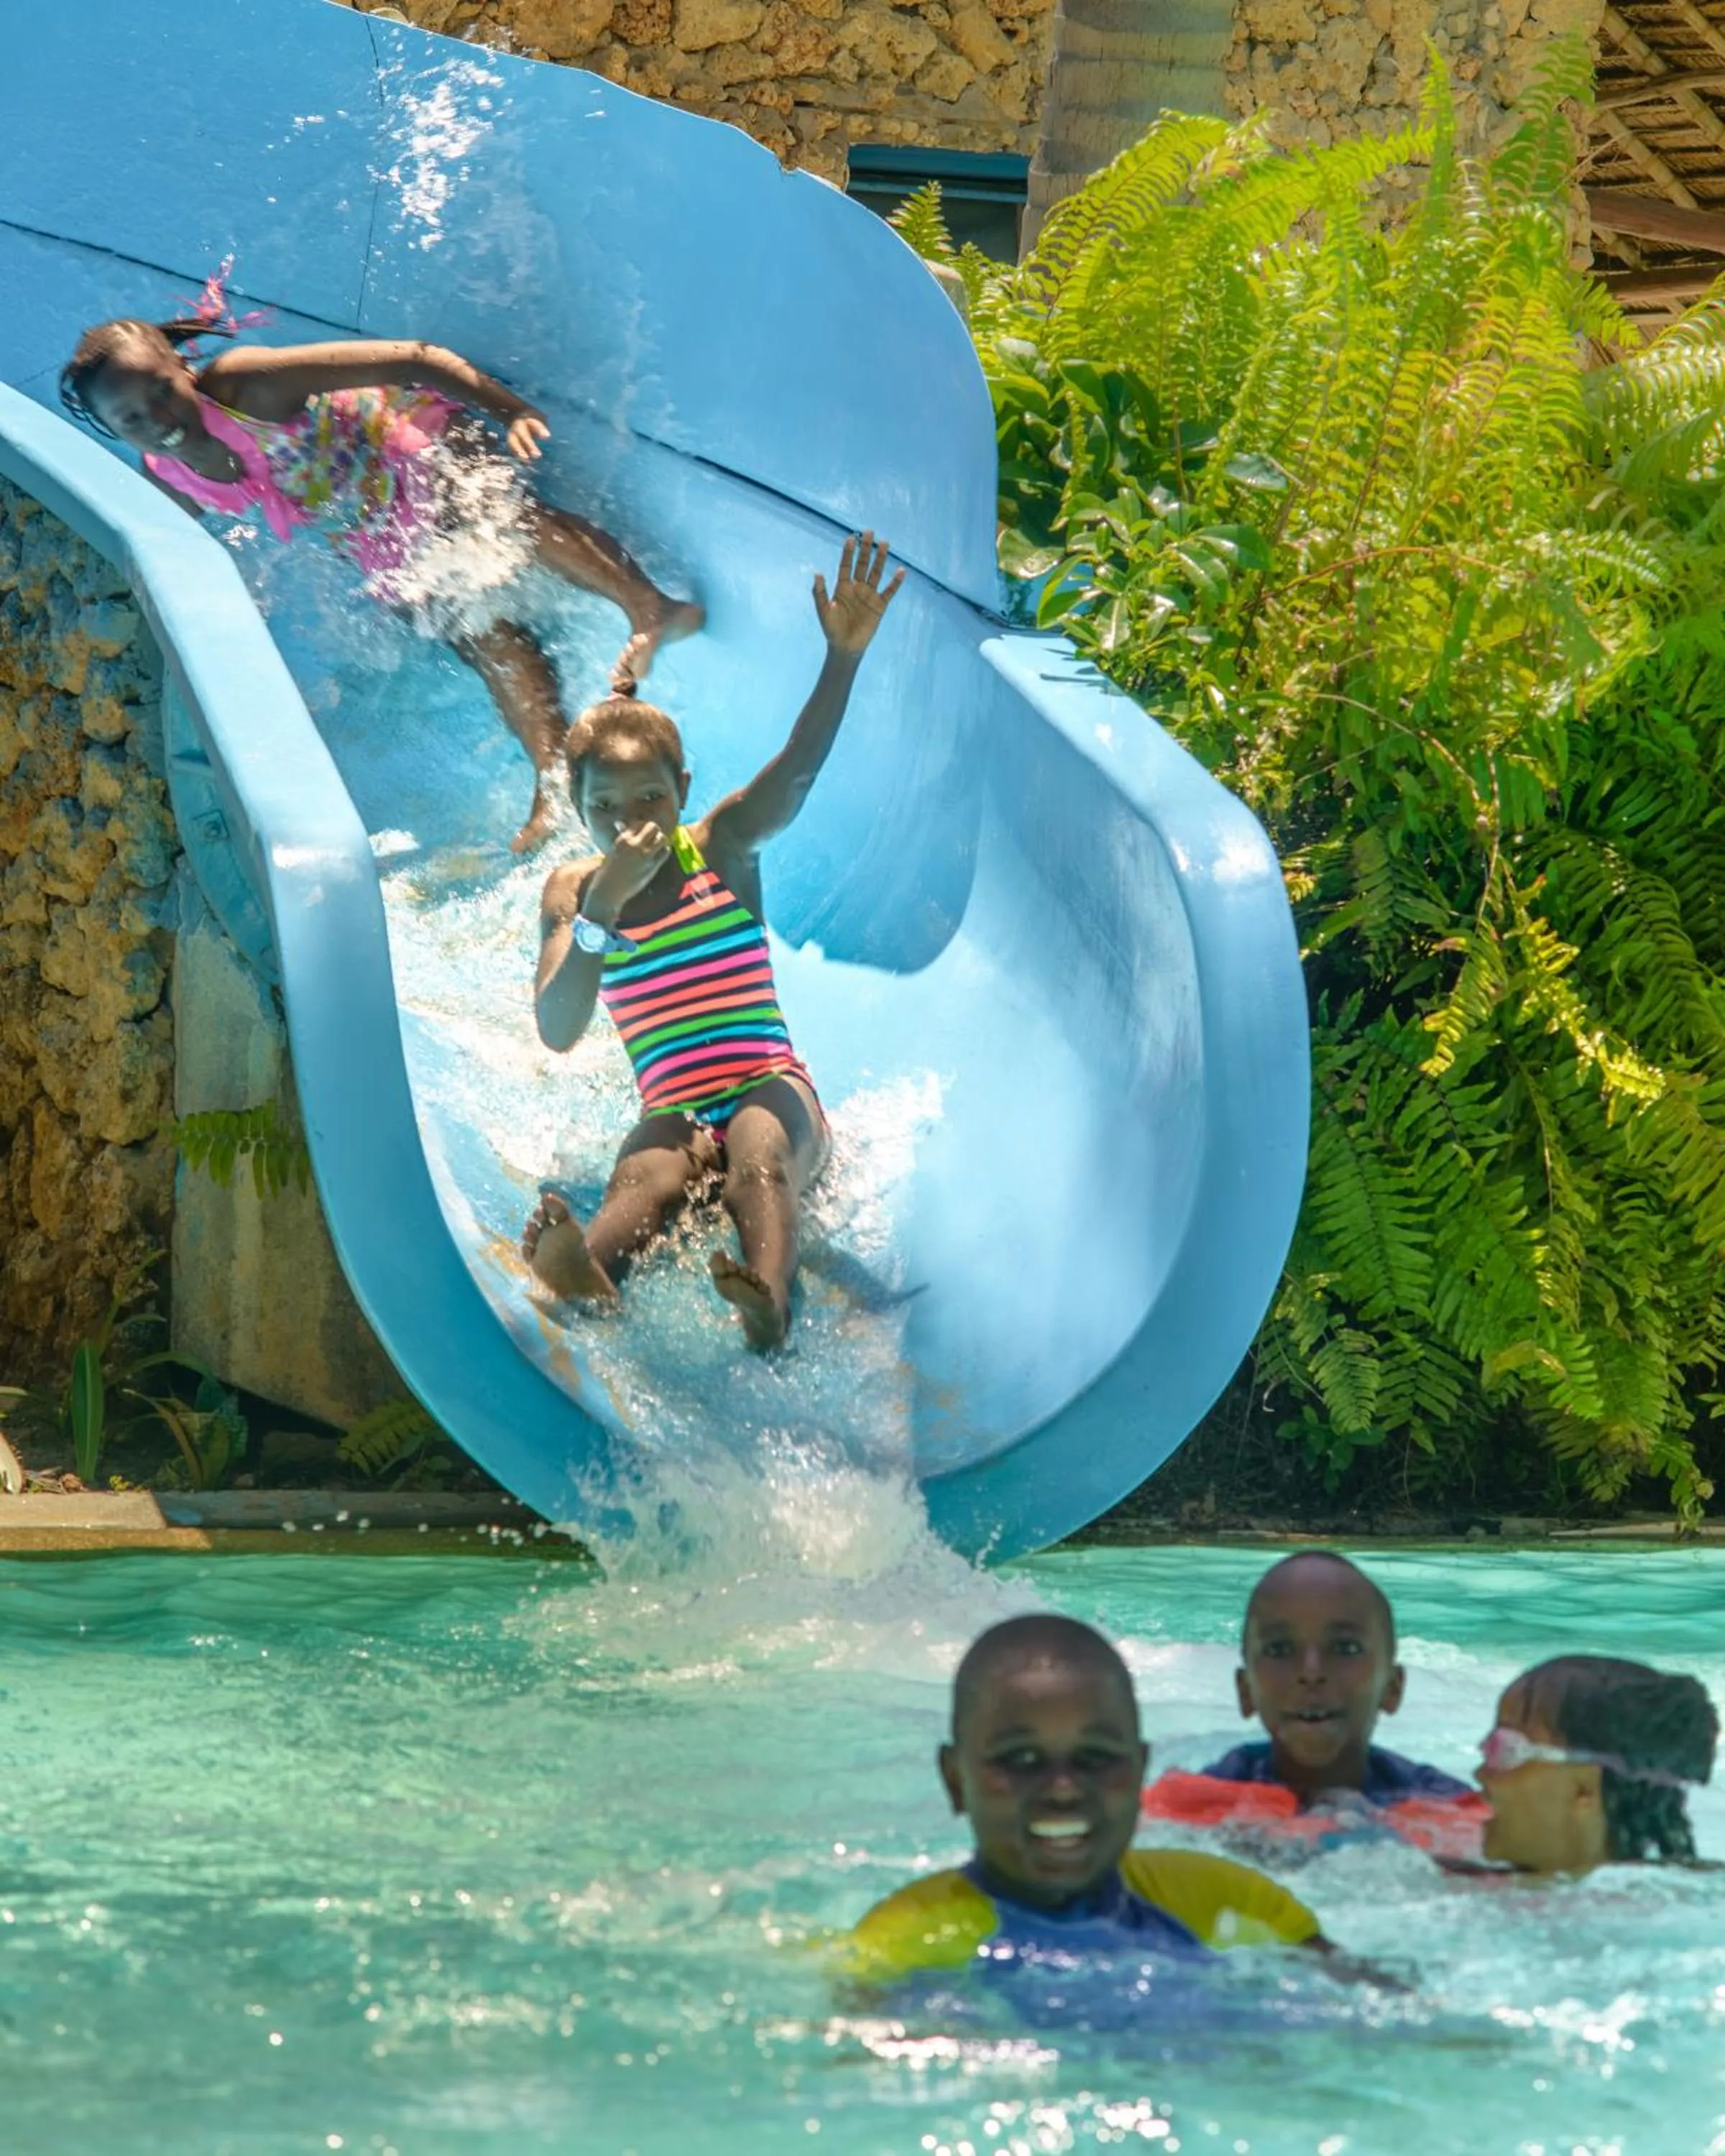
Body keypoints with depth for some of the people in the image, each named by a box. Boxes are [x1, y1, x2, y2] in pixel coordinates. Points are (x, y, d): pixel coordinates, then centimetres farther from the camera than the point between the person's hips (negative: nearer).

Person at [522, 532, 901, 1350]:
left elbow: (797, 770, -12)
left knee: (759, 1158, -36)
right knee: (646, 1176, -35)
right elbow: (558, 1031, -5)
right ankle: (583, 1264, -71)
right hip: (675, 1113, 0)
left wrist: (844, 658, -29)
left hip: (771, 1088, 0)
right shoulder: (572, 891, 8)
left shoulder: (722, 847, 7)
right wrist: (604, 907, -16)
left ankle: (768, 1299, -67)